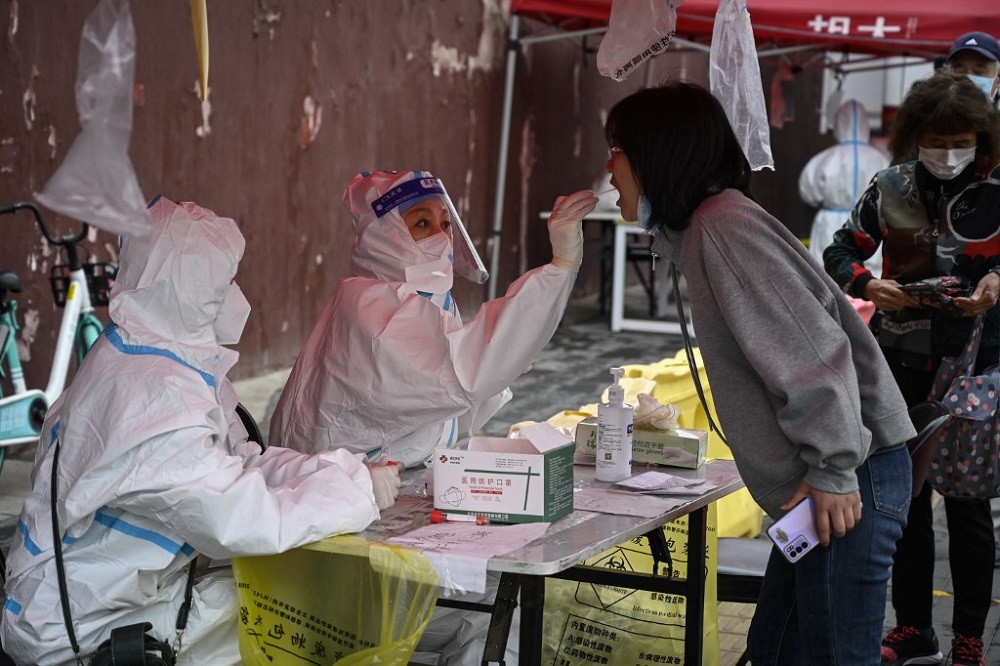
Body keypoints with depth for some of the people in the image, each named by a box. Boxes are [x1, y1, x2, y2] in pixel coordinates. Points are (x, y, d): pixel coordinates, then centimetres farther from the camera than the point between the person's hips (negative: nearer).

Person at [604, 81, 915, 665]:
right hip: (818, 484, 10)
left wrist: (833, 471, -19)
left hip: (849, 482, -10)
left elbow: (812, 347, -21)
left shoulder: (724, 224, -14)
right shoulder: (702, 227, 17)